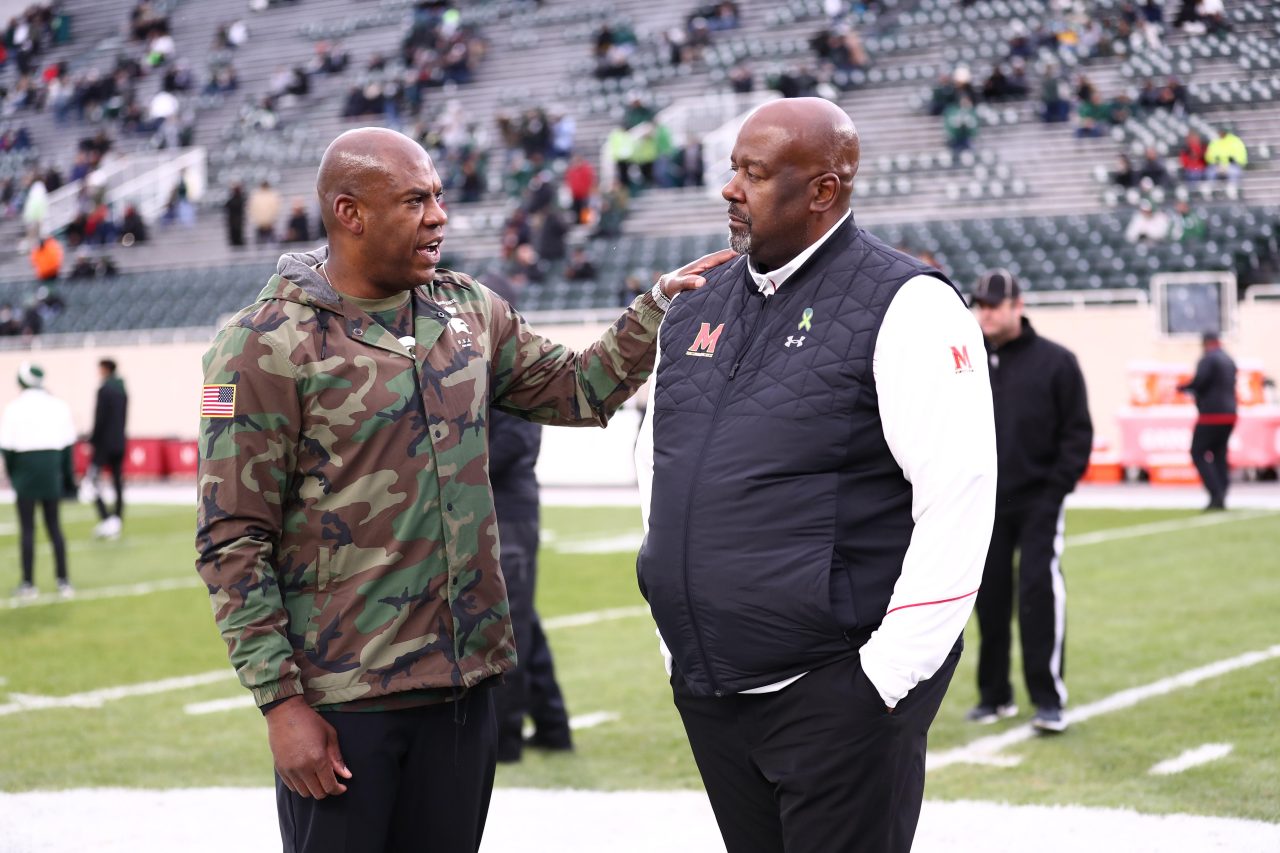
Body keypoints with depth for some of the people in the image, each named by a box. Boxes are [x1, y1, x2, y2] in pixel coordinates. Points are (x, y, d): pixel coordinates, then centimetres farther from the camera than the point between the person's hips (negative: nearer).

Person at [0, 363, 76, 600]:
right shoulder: (59, 406, 3)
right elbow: (67, 444, 6)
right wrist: (67, 476, 13)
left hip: (26, 466, -3)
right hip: (52, 467, 3)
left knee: (27, 528, 3)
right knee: (54, 525, 11)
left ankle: (28, 584, 4)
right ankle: (63, 582, 10)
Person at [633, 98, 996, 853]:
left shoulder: (903, 304, -9)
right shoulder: (698, 309, 12)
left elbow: (958, 495, -16)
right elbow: (655, 454, 24)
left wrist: (889, 673, -16)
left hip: (834, 695, -6)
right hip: (707, 691, 7)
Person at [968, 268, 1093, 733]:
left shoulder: (1055, 361, -2)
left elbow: (1078, 431, -1)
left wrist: (1059, 483, -10)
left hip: (1039, 499, -3)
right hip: (984, 502, 3)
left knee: (1040, 589, -13)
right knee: (990, 597, 7)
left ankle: (1049, 698, -7)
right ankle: (994, 694, 19)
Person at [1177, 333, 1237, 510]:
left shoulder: (1208, 359, -10)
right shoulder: (1229, 361, 16)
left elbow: (1199, 381, -23)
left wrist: (1182, 387, -4)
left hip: (1211, 415, -8)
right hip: (1229, 415, 8)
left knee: (1198, 454, -2)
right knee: (1219, 455, 12)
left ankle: (1215, 494, -14)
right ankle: (1221, 500, 5)